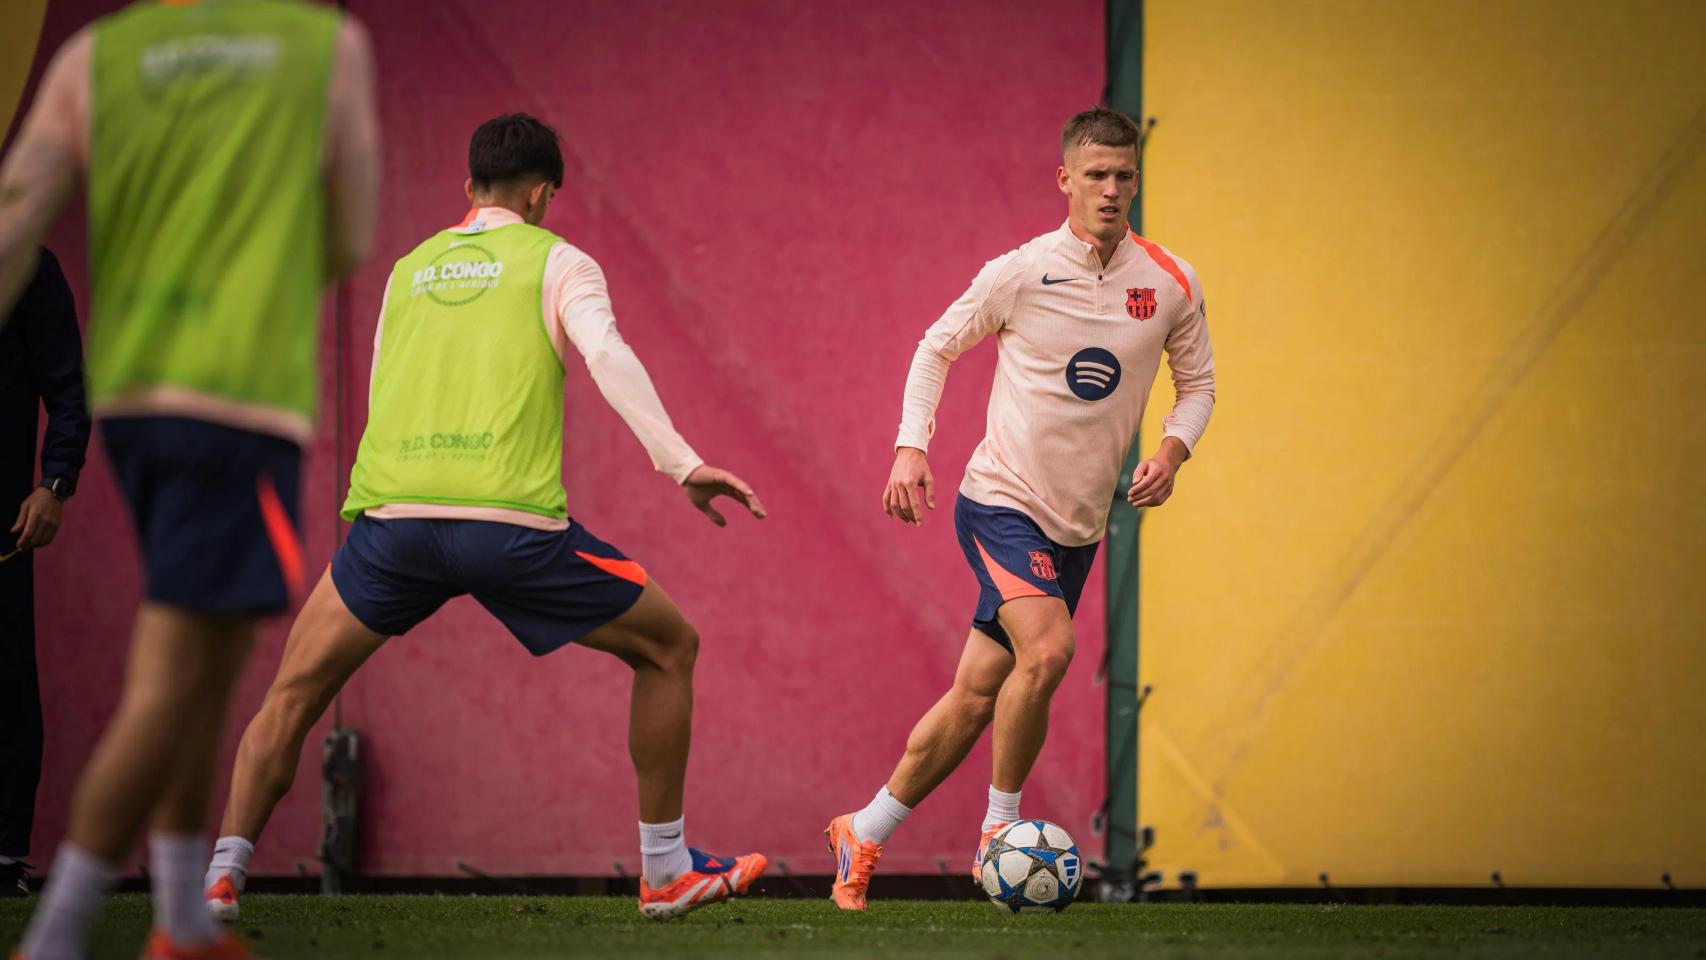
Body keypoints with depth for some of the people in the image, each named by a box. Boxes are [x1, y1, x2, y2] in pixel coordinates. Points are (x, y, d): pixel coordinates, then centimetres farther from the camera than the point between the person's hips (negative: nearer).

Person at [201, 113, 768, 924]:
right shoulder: (556, 262, 10)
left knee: (293, 695, 18)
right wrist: (681, 463, -16)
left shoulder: (408, 271, 23)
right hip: (512, 522, -3)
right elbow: (606, 355, -8)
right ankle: (665, 872, 17)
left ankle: (222, 875, 2)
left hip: (392, 518, 3)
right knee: (668, 646, 17)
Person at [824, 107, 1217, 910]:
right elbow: (938, 347, 5)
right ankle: (997, 832, -10)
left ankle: (864, 834, 21)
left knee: (978, 694, 5)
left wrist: (1171, 451, -6)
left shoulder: (1170, 284, 0)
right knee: (1048, 648, -27)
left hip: (1079, 526, 4)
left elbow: (1197, 382, 13)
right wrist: (911, 446, -7)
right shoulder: (1018, 274, -9)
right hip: (1001, 502, -4)